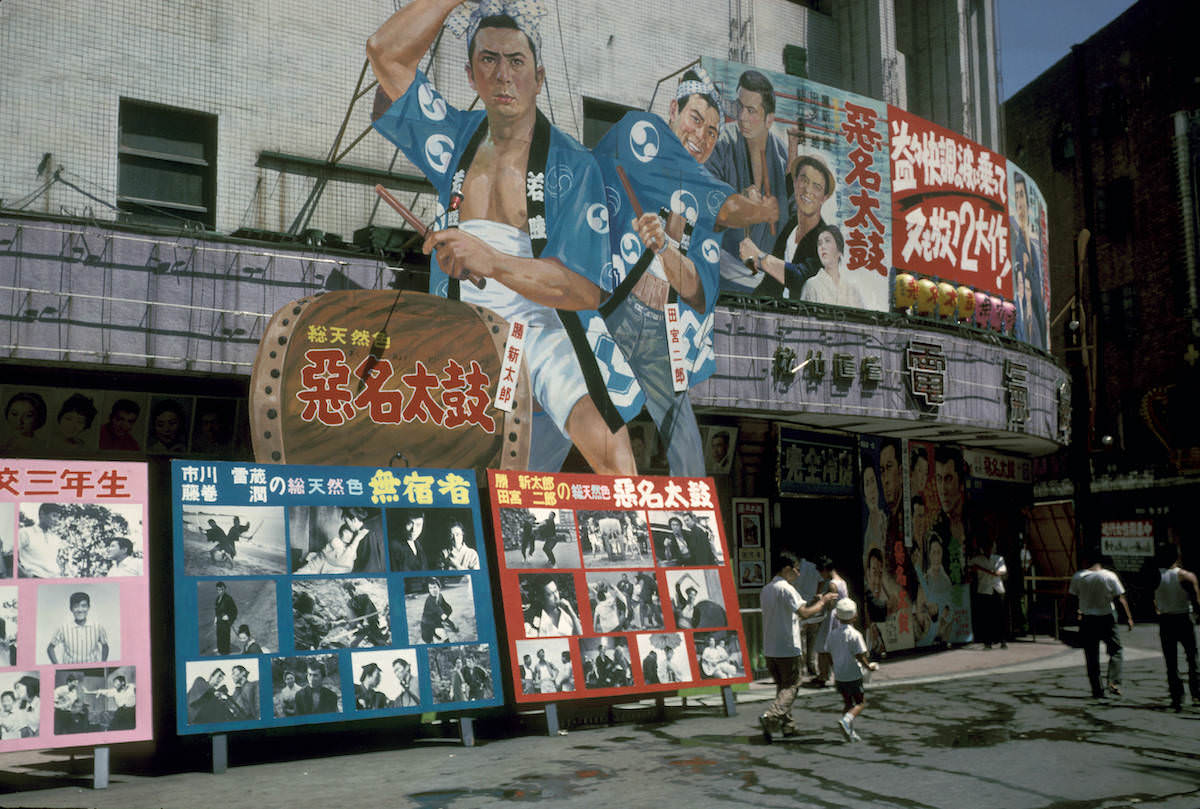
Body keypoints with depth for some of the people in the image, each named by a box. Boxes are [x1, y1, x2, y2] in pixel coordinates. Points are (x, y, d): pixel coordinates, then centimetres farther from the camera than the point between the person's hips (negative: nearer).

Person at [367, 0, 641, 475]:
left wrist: (491, 262, -27)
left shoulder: (573, 165, -4)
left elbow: (587, 289, -13)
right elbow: (387, 52, 3)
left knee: (611, 455, -25)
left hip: (550, 329, -4)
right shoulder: (456, 139, 10)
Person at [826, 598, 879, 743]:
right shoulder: (855, 634, -17)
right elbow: (860, 656, -18)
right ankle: (846, 720, -19)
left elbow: (829, 653, 8)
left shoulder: (833, 633, 1)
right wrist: (869, 666, -1)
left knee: (847, 702, 17)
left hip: (838, 675, 6)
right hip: (853, 675, -6)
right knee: (860, 702, 5)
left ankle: (850, 731, 16)